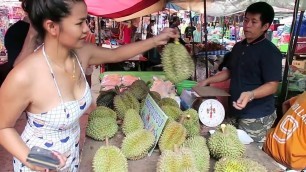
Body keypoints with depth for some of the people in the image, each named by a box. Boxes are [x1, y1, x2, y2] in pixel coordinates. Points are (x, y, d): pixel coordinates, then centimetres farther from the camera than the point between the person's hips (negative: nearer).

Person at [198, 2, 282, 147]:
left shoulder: (270, 52, -15)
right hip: (236, 111, 8)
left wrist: (250, 95, -37)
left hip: (257, 117, -7)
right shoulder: (238, 47, 9)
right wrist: (208, 80, 11)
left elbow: (272, 85, -20)